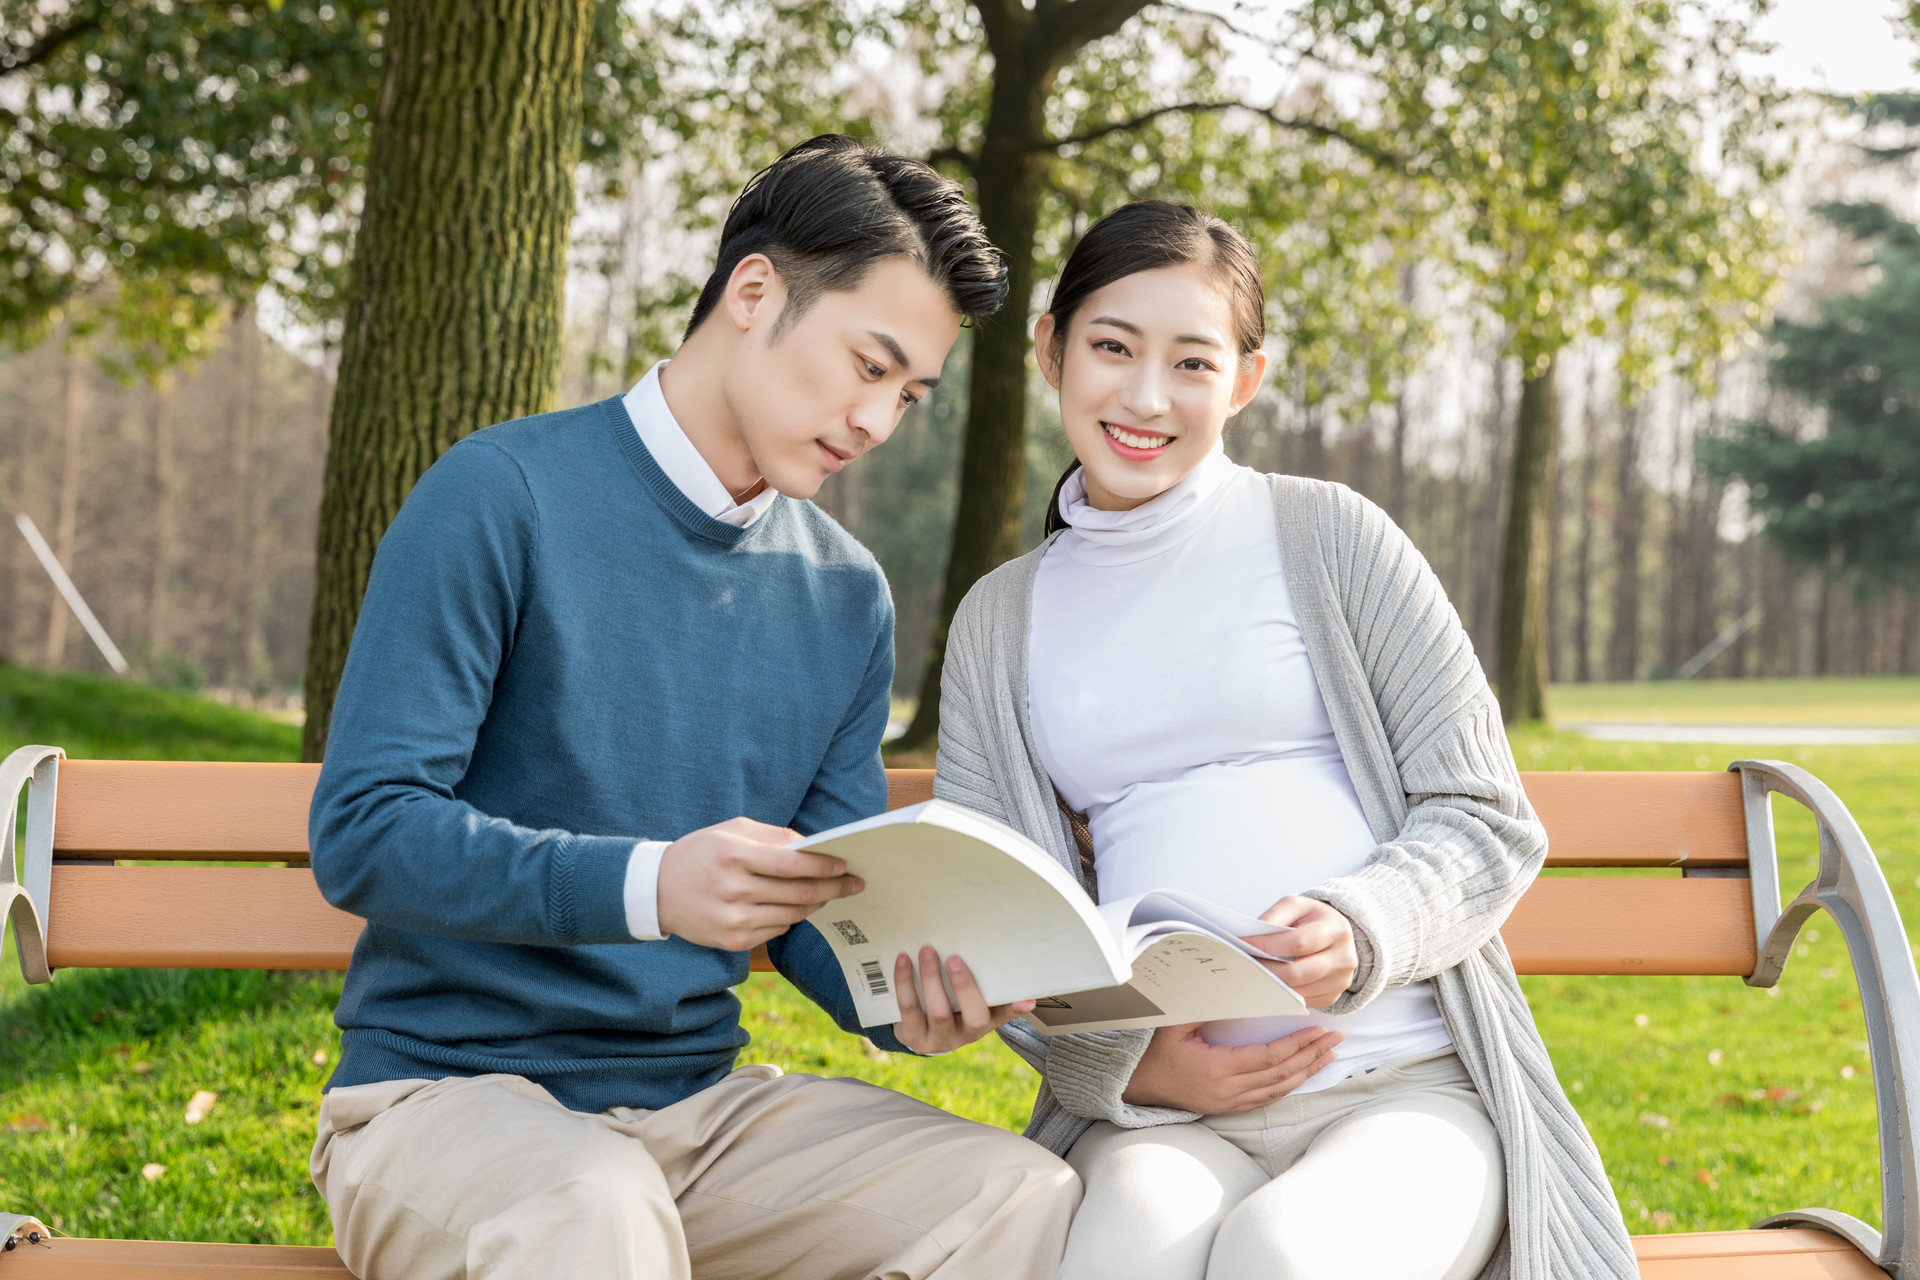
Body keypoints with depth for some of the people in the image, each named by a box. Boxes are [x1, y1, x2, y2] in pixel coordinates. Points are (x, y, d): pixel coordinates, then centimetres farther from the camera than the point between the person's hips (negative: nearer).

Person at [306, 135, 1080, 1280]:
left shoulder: (849, 597, 10)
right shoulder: (506, 498, -9)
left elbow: (827, 909, 12)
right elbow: (363, 833, -14)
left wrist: (909, 999, -12)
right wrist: (646, 885, -28)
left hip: (699, 1098, 6)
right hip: (448, 1088, -6)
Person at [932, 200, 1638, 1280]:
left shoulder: (1328, 535, 7)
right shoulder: (999, 622, 15)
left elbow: (1489, 823, 5)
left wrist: (1359, 928, -16)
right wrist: (1121, 1064, -7)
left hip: (1405, 1081, -1)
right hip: (1156, 1115, 1)